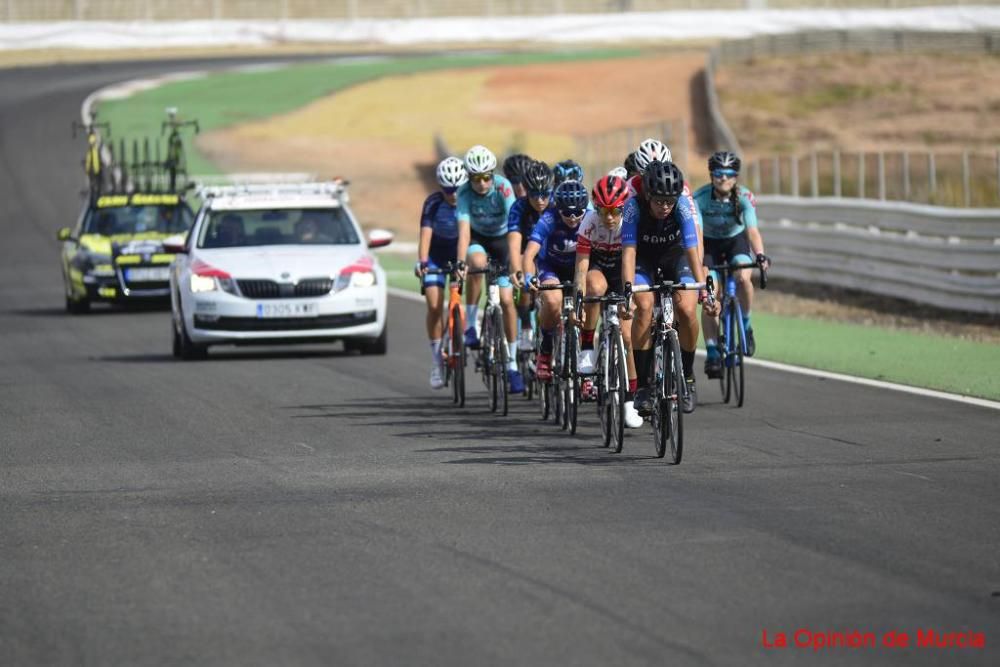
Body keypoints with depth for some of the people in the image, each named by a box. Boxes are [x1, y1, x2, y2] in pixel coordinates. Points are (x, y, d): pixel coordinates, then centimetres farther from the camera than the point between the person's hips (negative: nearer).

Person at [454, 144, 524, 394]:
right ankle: (471, 325, -21)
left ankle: (512, 362, 2)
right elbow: (464, 231, -33)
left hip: (501, 239, -1)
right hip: (478, 238, 1)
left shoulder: (503, 187, -29)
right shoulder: (465, 193, -25)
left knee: (506, 300, -8)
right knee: (477, 263, -35)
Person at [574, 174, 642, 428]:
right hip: (597, 267, 0)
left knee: (626, 336, -10)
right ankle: (586, 348, -24)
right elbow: (581, 268, -28)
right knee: (596, 285, -38)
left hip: (622, 276, 0)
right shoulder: (590, 223, -27)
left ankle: (629, 401, 1)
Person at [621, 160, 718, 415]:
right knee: (644, 307, -27)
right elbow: (629, 252, -36)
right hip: (644, 258, -1)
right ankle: (642, 385, -19)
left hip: (675, 255, 1)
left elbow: (693, 252, -34)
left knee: (686, 308, -23)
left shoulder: (683, 206, -30)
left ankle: (687, 377, 0)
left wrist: (704, 291, -44)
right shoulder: (634, 207, -32)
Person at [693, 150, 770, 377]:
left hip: (736, 240, 0)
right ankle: (712, 353, -9)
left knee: (743, 278, -29)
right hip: (709, 243, 0)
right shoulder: (700, 198, -27)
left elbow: (752, 229, -36)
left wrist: (759, 255, -55)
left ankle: (745, 325, -4)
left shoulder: (745, 197, -26)